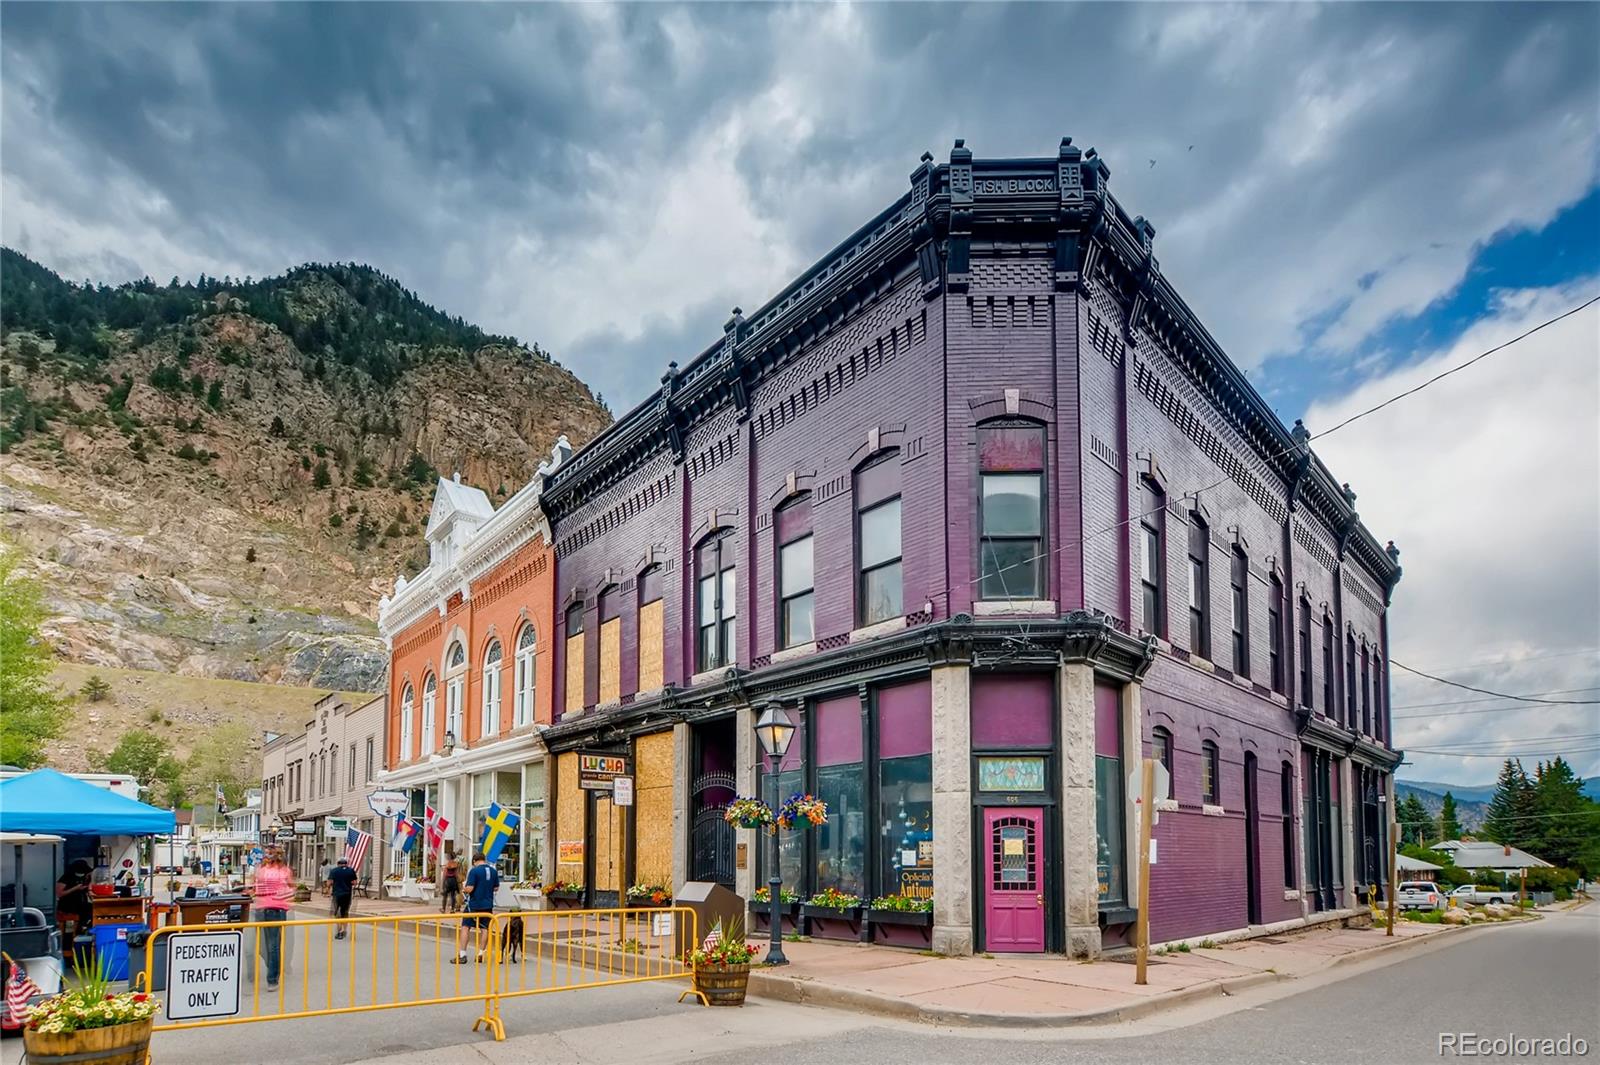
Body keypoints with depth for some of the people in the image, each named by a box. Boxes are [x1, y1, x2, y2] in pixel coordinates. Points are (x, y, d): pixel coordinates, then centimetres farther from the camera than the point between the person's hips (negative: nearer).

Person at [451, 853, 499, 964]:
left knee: (465, 927, 4)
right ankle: (480, 954, 15)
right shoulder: (494, 871, 3)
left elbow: (469, 889, -18)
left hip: (474, 904, -5)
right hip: (488, 904, 5)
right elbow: (496, 887, 12)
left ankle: (462, 955, 2)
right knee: (484, 928, 12)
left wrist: (465, 889, 3)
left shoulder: (474, 871, -14)